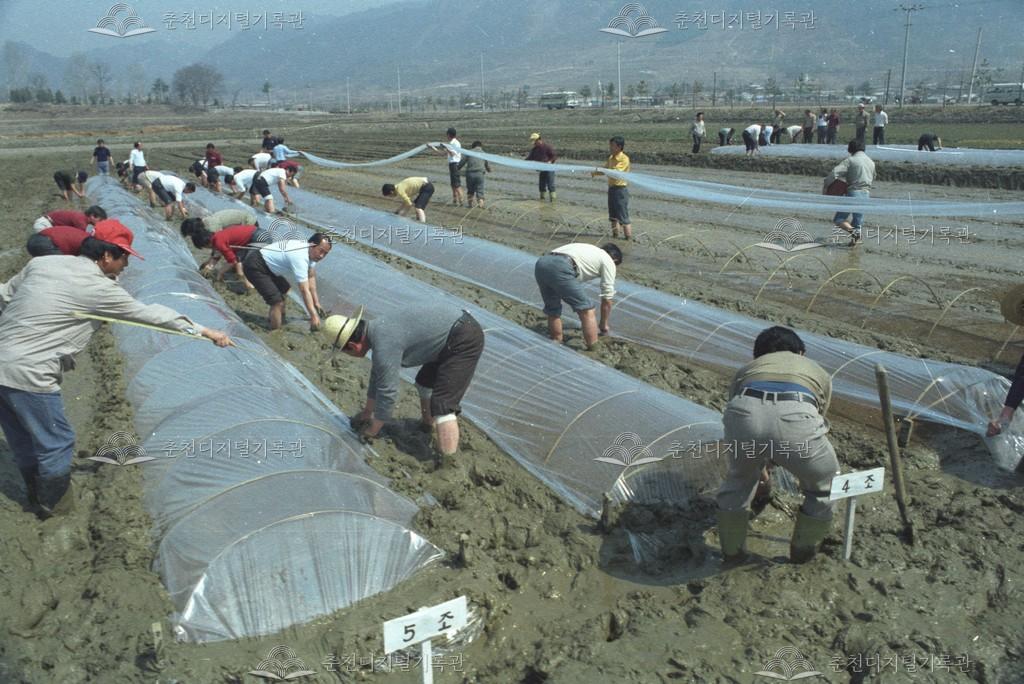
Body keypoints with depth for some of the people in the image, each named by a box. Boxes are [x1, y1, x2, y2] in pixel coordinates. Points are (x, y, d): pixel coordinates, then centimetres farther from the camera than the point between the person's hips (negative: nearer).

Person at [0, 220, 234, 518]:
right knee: (57, 442, 12)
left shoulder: (41, 263, 6)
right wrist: (205, 331, -1)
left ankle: (37, 497, 44)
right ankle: (55, 505, 31)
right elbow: (152, 314, -8)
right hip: (27, 375, -8)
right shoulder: (100, 288, -13)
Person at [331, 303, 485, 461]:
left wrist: (373, 430, 2)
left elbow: (388, 392, -14)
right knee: (424, 382, 28)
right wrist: (367, 412, 37)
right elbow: (378, 376, 26)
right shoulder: (379, 331, 11)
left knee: (442, 405, -15)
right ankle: (428, 423, 51)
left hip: (465, 339, -10)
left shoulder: (384, 344, -20)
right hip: (458, 328, 10)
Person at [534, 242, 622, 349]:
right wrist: (603, 325, 33)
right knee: (587, 310, 4)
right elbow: (607, 298, 20)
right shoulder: (608, 261, 19)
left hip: (540, 264, 8)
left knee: (552, 311, 24)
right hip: (560, 269, -8)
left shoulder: (588, 250, 41)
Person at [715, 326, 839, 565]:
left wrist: (759, 468, 65)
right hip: (795, 418, -1)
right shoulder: (819, 372, 40)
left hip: (744, 413, 2)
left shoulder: (746, 370, 40)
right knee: (824, 482, 30)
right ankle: (803, 549, 44)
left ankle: (732, 551, 42)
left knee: (739, 478, 33)